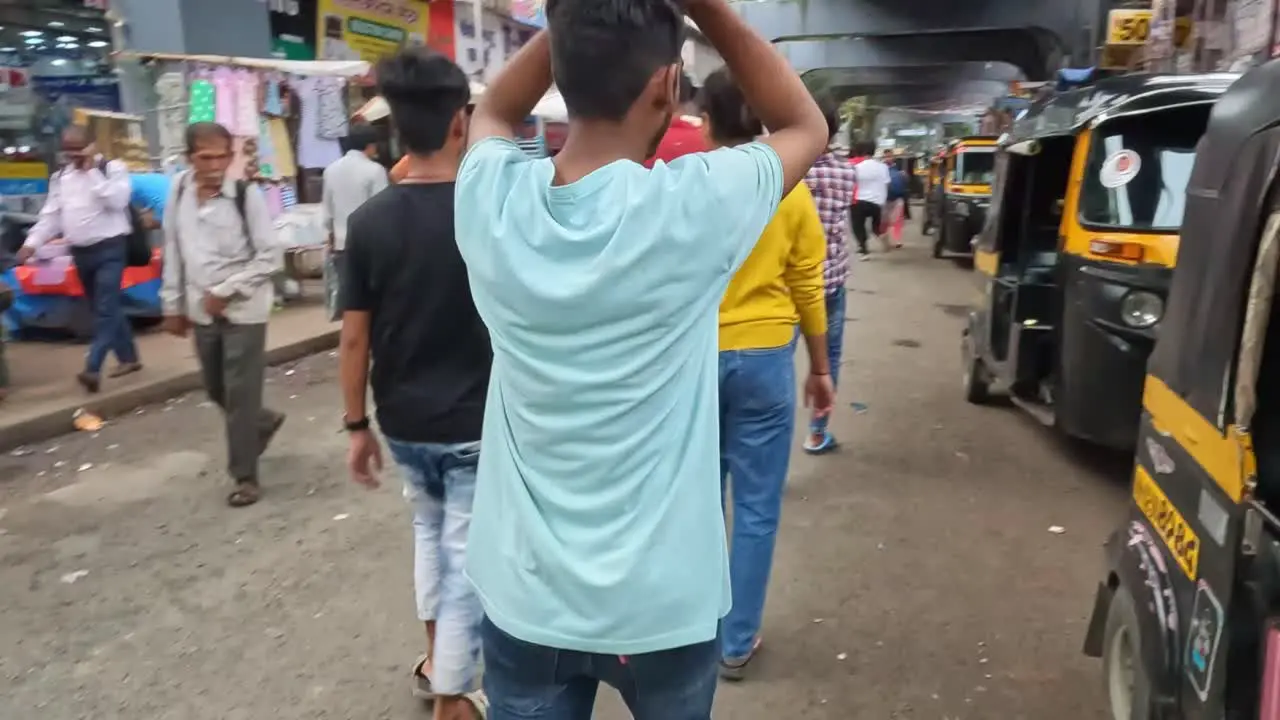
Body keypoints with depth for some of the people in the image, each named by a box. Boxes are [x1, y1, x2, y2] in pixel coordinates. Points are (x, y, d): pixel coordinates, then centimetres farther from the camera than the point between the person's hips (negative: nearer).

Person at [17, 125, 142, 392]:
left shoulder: (113, 168, -3)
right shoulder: (60, 177, 12)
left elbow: (116, 201, -19)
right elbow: (51, 215, 11)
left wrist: (92, 170, -16)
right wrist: (32, 242, -1)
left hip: (109, 248, -6)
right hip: (80, 252, 6)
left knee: (106, 308, -13)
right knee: (106, 308, 13)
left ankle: (92, 368, -19)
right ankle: (128, 357, 25)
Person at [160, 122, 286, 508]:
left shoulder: (247, 195, -14)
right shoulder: (179, 192, 0)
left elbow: (270, 258, -12)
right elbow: (173, 252, 8)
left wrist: (226, 291, -15)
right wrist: (173, 305, 10)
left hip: (244, 310, -5)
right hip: (201, 312, 5)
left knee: (240, 395, -1)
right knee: (216, 390, 16)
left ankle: (245, 476, 11)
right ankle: (264, 421, 44)